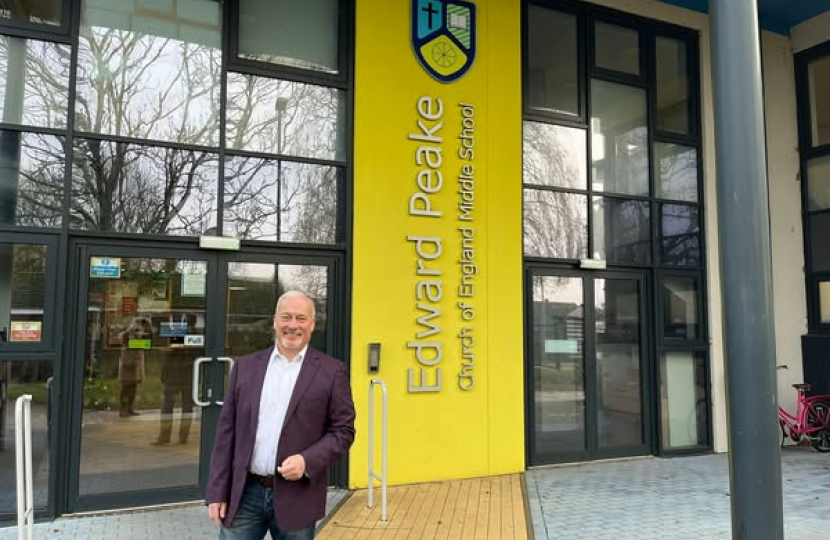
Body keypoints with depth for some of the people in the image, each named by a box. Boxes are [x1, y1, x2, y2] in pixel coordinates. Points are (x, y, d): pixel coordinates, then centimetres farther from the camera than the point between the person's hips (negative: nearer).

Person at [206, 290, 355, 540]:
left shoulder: (331, 371, -2)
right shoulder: (245, 366, 5)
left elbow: (343, 430, -2)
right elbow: (227, 431, 5)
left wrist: (307, 461, -17)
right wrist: (218, 492, 2)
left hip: (296, 496, -1)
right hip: (244, 494, 2)